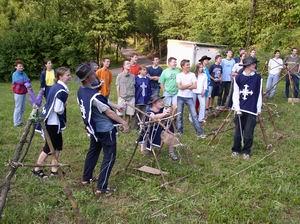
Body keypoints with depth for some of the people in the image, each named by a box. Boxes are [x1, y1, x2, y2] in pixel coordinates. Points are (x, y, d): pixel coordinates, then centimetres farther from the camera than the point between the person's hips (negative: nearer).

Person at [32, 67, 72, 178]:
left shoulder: (55, 87, 8)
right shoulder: (61, 90, -21)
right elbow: (58, 109, -24)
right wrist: (65, 105, -6)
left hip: (50, 121, 10)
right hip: (53, 122, -10)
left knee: (58, 145, 15)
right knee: (49, 147, 5)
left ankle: (54, 170, 24)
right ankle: (37, 169, 19)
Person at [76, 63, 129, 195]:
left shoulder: (81, 91, -2)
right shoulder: (93, 95, -30)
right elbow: (108, 112, -22)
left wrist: (114, 106, 21)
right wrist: (123, 122, -11)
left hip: (94, 128, 9)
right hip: (105, 129, -8)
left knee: (93, 151, 24)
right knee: (109, 157, 2)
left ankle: (86, 178, 37)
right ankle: (101, 188, 5)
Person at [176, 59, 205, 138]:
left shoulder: (192, 74, 2)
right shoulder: (179, 75, -1)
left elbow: (195, 86, -8)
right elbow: (180, 87, -12)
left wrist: (185, 86, -11)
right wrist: (190, 85, -8)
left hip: (189, 97, 0)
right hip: (180, 97, 0)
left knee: (194, 114, -3)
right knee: (179, 115, 7)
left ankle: (200, 132, -1)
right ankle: (179, 131, 21)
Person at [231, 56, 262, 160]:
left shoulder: (258, 78, 0)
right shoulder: (238, 78, 1)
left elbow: (259, 94, 5)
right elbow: (235, 94, 3)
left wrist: (259, 109, 5)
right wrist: (237, 108, -5)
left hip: (252, 110, -1)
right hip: (240, 109, 1)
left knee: (248, 134, 0)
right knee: (238, 132, 8)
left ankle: (246, 151, 19)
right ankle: (236, 150, 26)